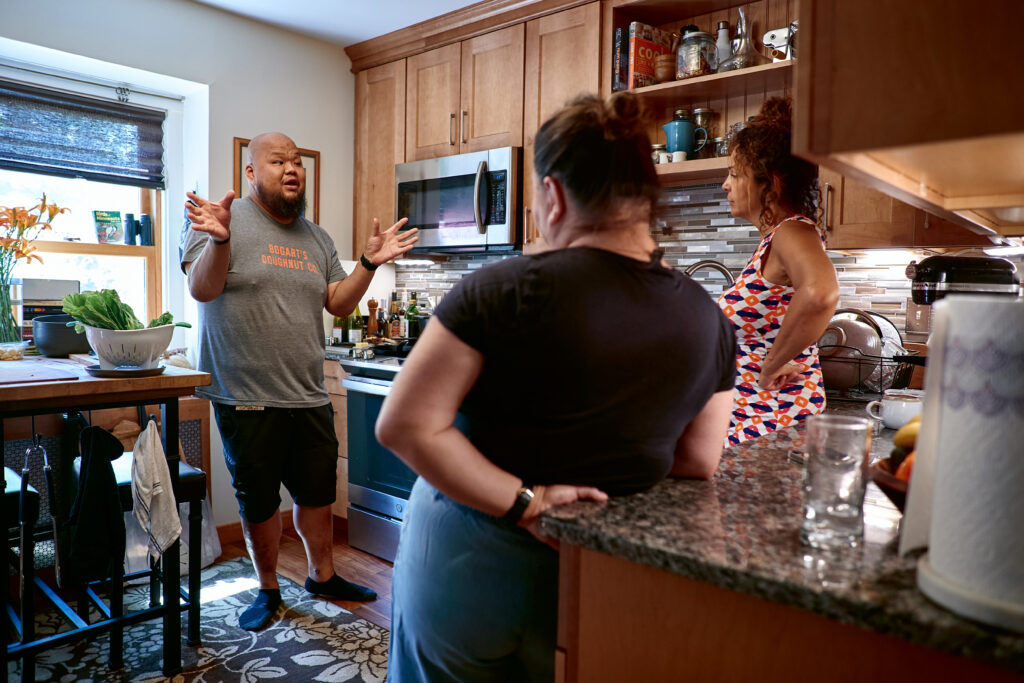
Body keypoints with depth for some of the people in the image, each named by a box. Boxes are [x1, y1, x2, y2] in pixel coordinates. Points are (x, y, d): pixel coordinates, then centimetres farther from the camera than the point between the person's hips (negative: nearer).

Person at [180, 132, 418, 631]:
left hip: (309, 397, 5)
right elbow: (202, 289, -16)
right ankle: (268, 589, 31)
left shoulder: (316, 238, 13)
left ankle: (322, 575, 37)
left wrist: (370, 263, -1)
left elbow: (338, 303, 12)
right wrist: (220, 240, -33)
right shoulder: (225, 219, -5)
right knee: (258, 502, 10)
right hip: (246, 399, -5)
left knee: (318, 493, 16)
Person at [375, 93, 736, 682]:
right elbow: (698, 461, 3)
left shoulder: (508, 290, -21)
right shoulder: (710, 322, -7)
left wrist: (523, 502, -19)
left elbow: (405, 425, -21)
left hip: (466, 563, -3)